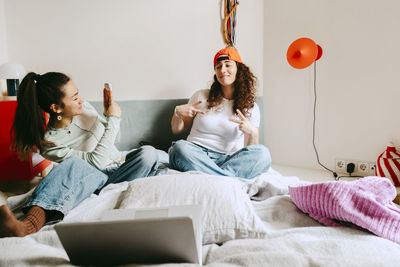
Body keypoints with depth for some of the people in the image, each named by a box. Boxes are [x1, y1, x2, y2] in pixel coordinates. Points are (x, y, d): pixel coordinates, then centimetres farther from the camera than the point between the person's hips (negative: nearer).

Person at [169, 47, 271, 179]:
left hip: (227, 160, 0)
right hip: (195, 154, 0)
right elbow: (176, 130, 17)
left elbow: (249, 152, 7)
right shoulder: (201, 96, 10)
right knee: (180, 147, -34)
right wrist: (177, 112, -4)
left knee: (262, 153, -27)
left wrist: (252, 133, -13)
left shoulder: (251, 107, 10)